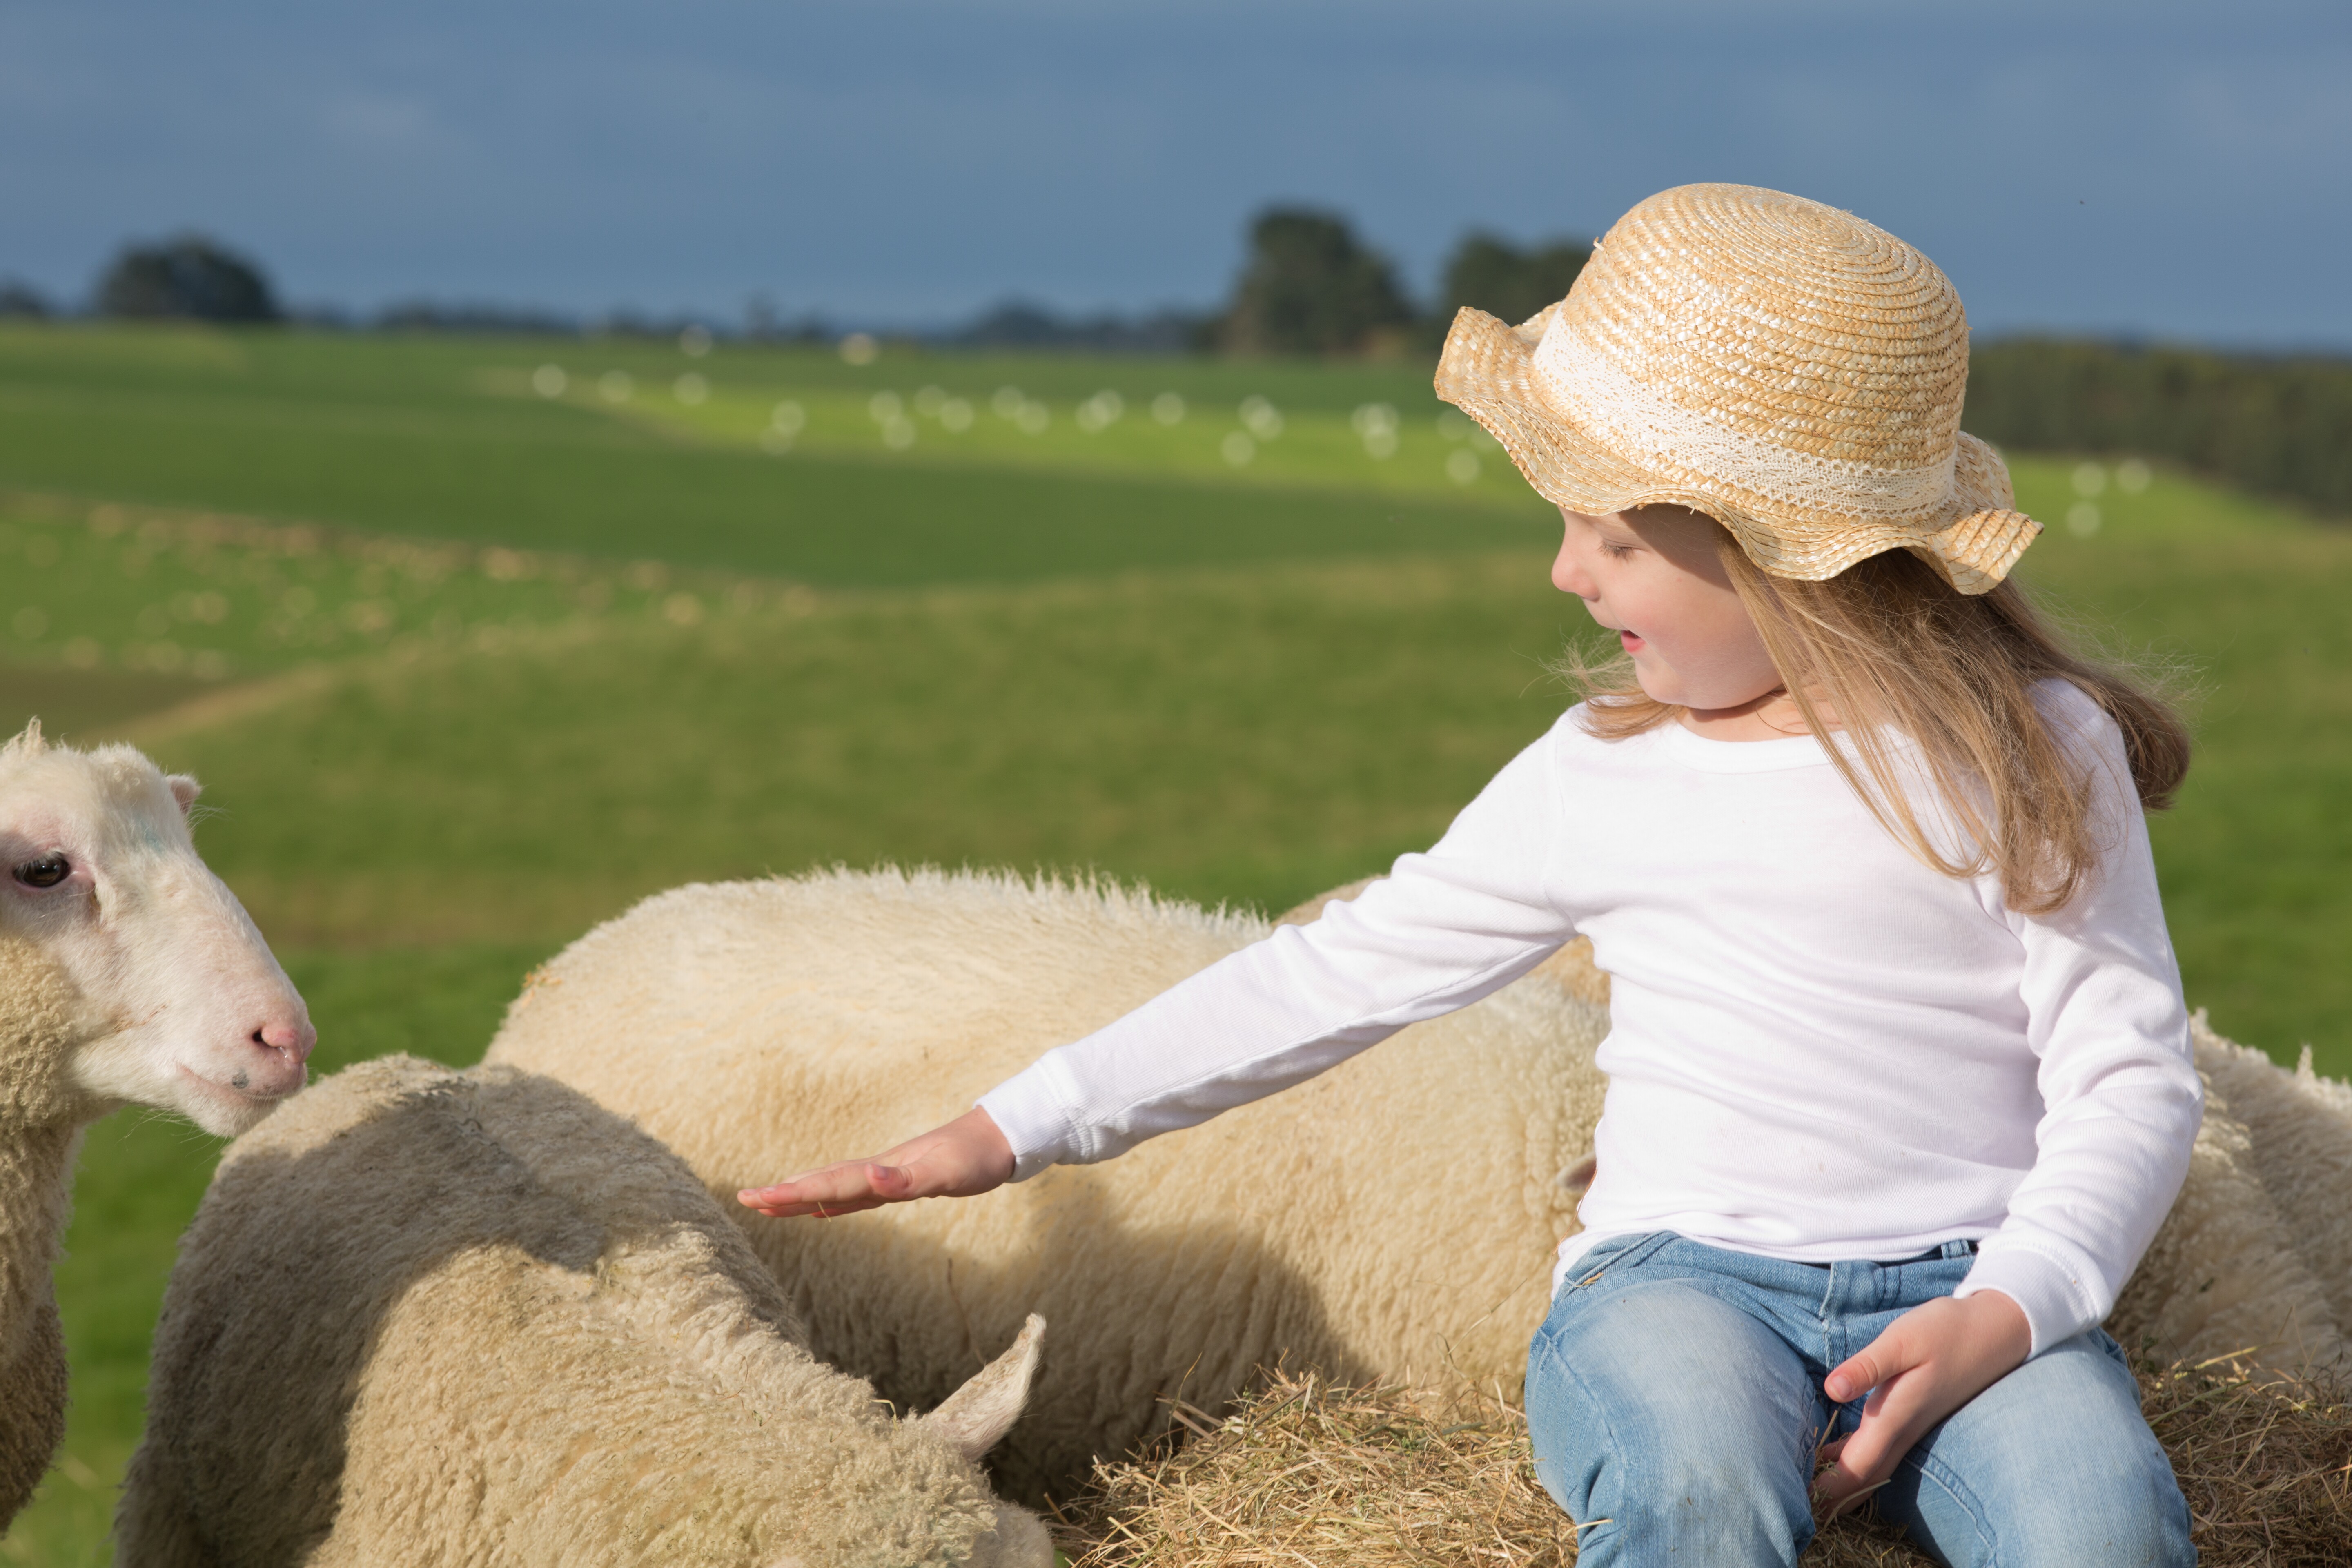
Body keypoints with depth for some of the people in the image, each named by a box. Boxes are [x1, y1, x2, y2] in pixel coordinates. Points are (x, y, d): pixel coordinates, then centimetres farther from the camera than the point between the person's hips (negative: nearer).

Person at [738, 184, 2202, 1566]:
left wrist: (2009, 1310, -20)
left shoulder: (2032, 754, 0)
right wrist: (1011, 1129, 11)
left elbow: (2134, 1076, -1)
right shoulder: (1608, 776, 8)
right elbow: (1342, 974, 13)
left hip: (1960, 1288, 0)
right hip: (1681, 1277, 1)